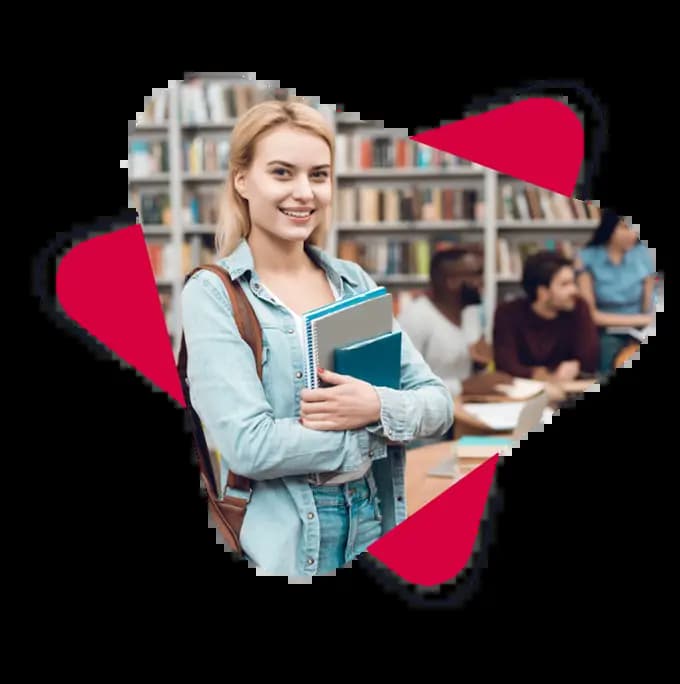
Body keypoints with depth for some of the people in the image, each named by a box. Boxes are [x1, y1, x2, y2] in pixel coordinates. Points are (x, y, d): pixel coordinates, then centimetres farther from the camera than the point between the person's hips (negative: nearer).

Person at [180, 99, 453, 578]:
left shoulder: (356, 282, 6)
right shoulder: (213, 294, -9)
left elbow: (438, 403, 3)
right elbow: (250, 445, -20)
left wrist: (379, 408, -18)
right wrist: (379, 434, -12)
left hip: (379, 532, 5)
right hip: (278, 546, -4)